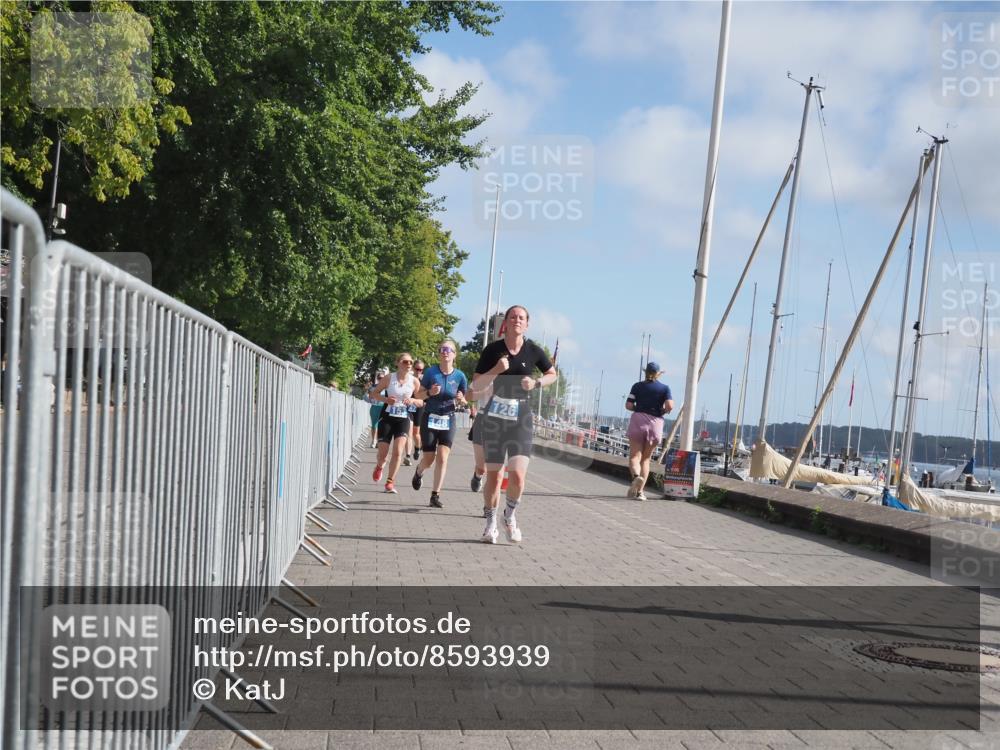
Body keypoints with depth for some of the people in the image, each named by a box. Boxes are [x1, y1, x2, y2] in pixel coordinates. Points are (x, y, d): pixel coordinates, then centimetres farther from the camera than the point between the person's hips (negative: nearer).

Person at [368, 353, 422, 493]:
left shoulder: (414, 382, -1)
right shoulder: (388, 378, -6)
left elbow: (421, 402, 7)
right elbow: (373, 392, 3)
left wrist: (413, 400, -15)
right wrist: (385, 399, -15)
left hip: (403, 419, 1)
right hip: (387, 418, -1)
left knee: (398, 451, -14)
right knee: (383, 453, 3)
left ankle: (390, 482, -2)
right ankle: (379, 467, 40)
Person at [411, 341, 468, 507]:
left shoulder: (459, 376, -4)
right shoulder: (431, 372, -8)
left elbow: (463, 400, 7)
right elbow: (419, 394, -1)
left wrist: (461, 400, -16)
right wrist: (429, 393, -21)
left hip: (448, 420, 1)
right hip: (430, 419, 0)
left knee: (442, 458, -11)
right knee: (429, 459, 4)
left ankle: (435, 496, -4)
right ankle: (419, 472, 41)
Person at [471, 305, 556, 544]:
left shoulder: (533, 351, -1)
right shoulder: (493, 350, -3)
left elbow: (553, 374, 16)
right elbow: (476, 387, -3)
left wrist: (536, 383, -3)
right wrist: (496, 370, -18)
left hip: (521, 418, 0)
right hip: (495, 416, 0)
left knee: (517, 475, -11)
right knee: (493, 475, 5)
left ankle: (510, 516, 16)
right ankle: (491, 523, 23)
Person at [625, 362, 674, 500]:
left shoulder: (638, 386, 5)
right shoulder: (665, 388, 4)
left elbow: (628, 405, -2)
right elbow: (670, 406, -9)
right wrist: (662, 411, 11)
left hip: (638, 421, -1)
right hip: (656, 423, 1)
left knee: (634, 456, -3)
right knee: (645, 459, 11)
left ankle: (636, 476, -35)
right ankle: (639, 491, 5)